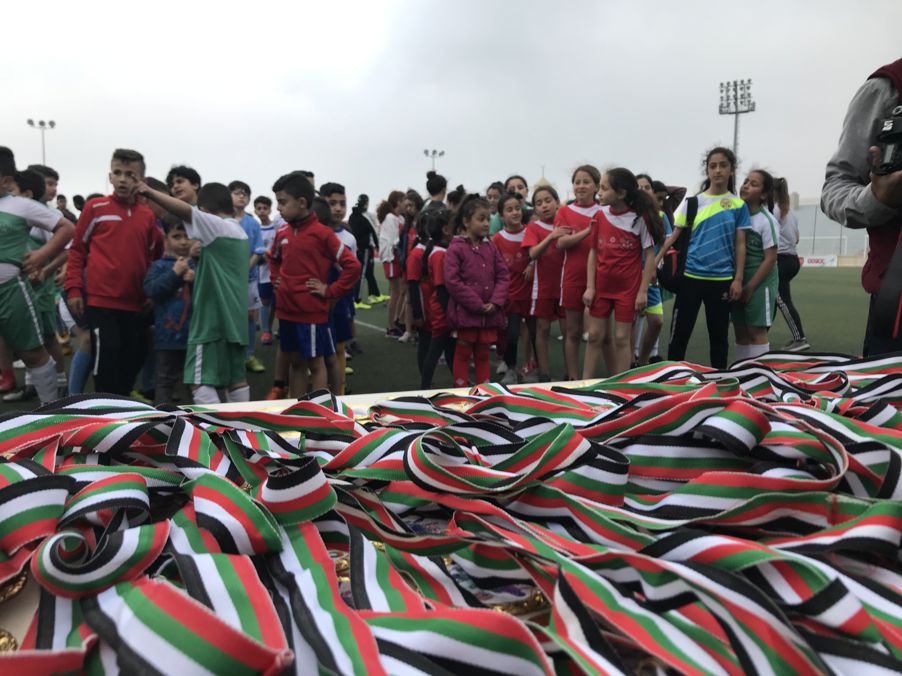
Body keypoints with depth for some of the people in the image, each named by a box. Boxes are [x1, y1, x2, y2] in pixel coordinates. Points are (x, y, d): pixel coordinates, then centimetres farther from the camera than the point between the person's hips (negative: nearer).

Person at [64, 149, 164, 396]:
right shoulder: (95, 207, 0)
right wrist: (73, 289, -3)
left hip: (137, 304, 4)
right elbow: (77, 249, 3)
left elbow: (155, 256, 18)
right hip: (100, 301, -4)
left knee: (133, 359, 10)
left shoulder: (148, 216, 10)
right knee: (106, 359, -5)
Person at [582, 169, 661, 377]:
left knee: (621, 338, 3)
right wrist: (589, 287, -1)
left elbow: (649, 256, -6)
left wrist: (643, 290, -10)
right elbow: (593, 253, 5)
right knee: (595, 335, 8)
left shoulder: (639, 218, -9)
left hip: (628, 288, -3)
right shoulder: (600, 216, 1)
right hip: (601, 286, 3)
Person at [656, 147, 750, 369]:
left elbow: (740, 245, 4)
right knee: (680, 333, 2)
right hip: (691, 276, 0)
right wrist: (655, 262, -4)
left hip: (721, 279, 0)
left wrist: (738, 279, -2)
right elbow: (674, 237, 4)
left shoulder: (738, 205, 3)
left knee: (719, 335, 11)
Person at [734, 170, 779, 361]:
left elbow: (770, 259, -11)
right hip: (739, 281, 6)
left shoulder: (767, 220, -10)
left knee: (757, 331, -3)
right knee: (740, 331, 10)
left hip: (759, 283, -6)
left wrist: (750, 287, -13)